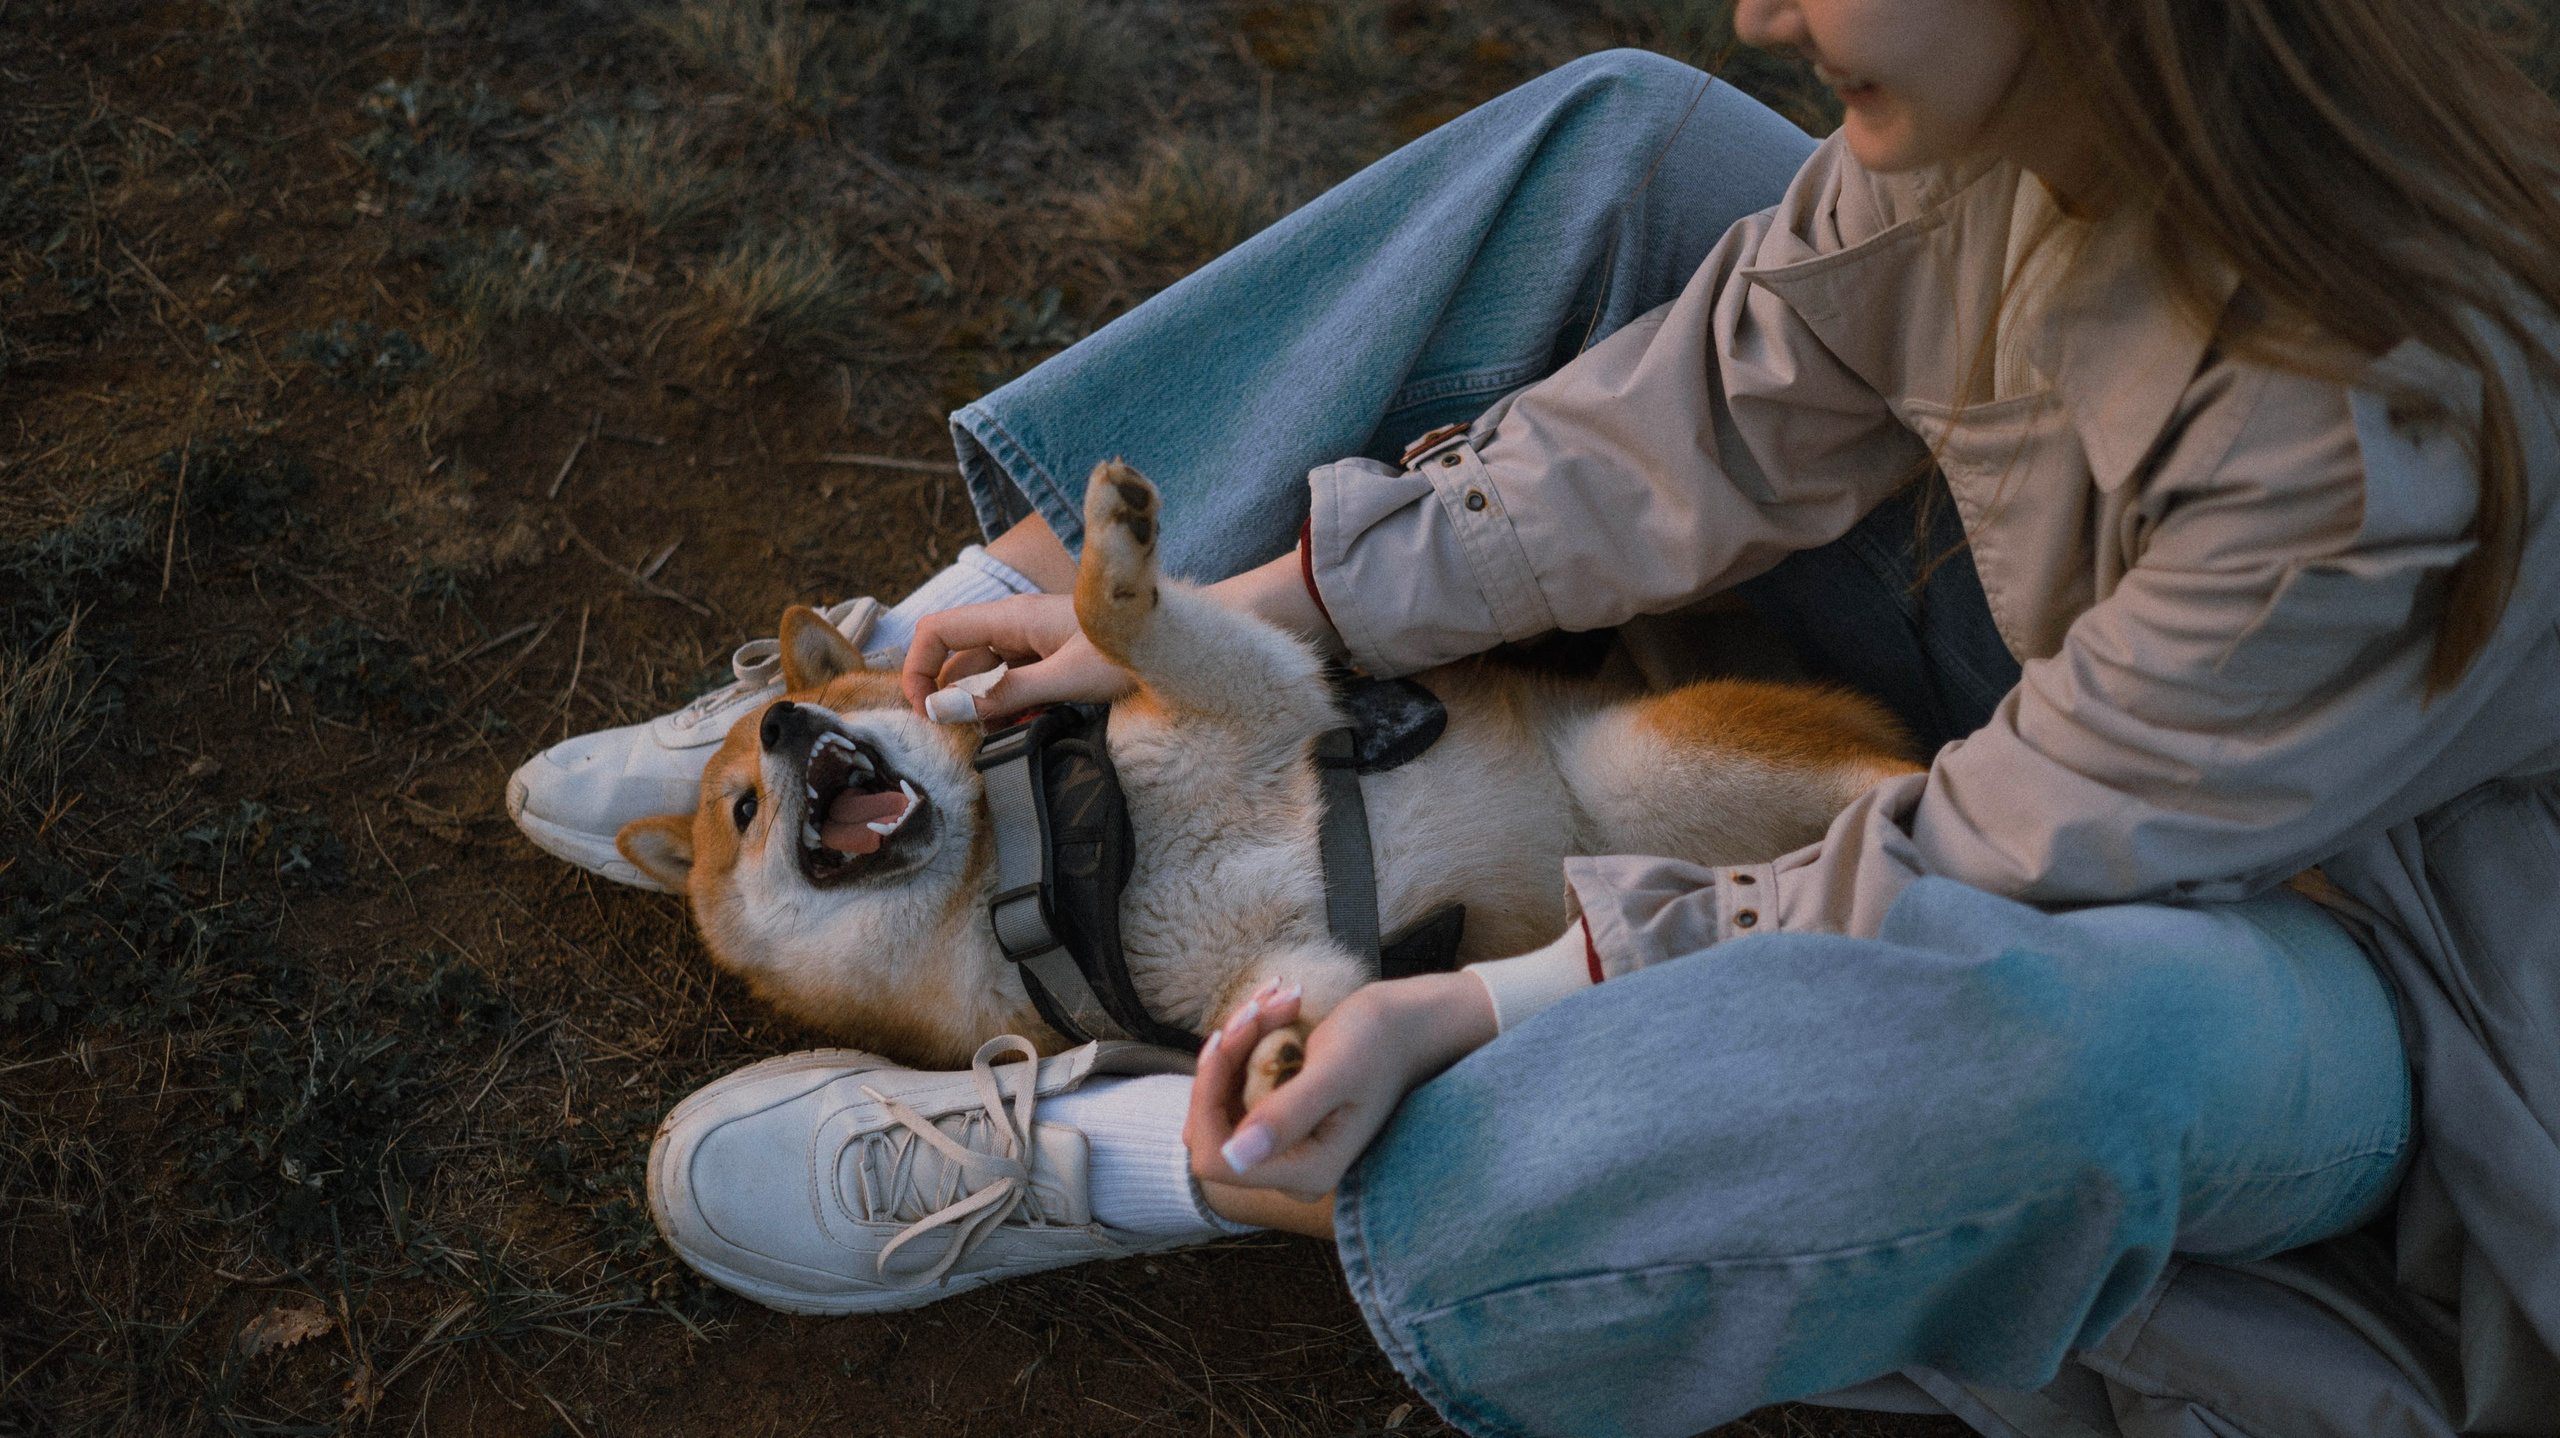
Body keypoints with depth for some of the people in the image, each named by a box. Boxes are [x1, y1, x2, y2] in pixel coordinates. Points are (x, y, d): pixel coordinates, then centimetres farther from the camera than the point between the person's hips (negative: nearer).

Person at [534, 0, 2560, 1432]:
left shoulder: (2392, 439, -36)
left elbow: (1972, 896, -30)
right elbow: (1712, 419, -8)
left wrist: (1475, 1008, -33)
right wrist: (1206, 617, -10)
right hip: (2062, 697, 6)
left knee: (2050, 1042, -46)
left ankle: (1102, 1166, -24)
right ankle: (907, 668, -3)